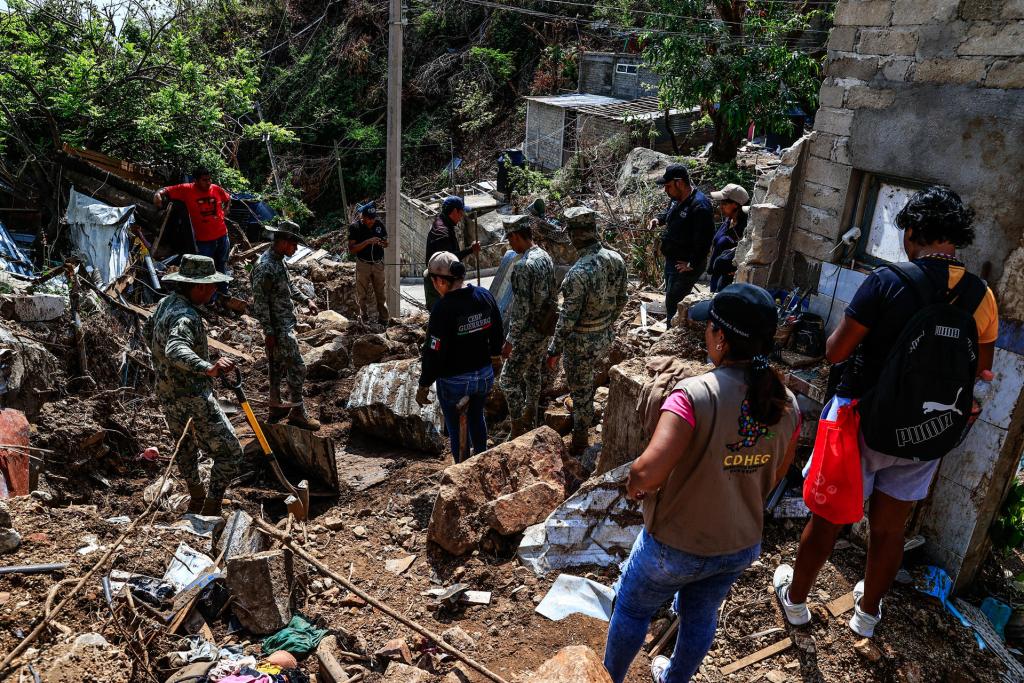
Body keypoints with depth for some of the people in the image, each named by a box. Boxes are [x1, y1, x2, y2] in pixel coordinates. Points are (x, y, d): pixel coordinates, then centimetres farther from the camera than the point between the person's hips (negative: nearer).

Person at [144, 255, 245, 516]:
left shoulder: (165, 303, 6)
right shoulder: (185, 316, -26)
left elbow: (147, 331, 25)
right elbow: (176, 350, -44)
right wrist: (208, 368, -57)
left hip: (167, 394, 10)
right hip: (193, 398, -10)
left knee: (186, 446, 29)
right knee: (229, 453, -3)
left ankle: (196, 498, 48)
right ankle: (211, 510, -1)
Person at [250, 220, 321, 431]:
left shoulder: (278, 261, 8)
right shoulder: (265, 267, -23)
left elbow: (289, 286, 23)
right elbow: (260, 302, -22)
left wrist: (306, 300, 11)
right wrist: (268, 332, -21)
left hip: (285, 324, 10)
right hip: (278, 328, -10)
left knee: (277, 365, 18)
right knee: (297, 367, -4)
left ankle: (275, 407, 31)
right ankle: (297, 412, 6)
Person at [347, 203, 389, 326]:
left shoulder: (379, 224, -1)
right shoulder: (355, 227, -11)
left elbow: (386, 242, 10)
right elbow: (351, 248, -16)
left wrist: (383, 243, -14)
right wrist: (367, 242, -26)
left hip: (378, 264, 2)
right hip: (363, 264, -2)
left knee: (381, 294, 8)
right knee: (362, 295, 8)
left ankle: (383, 320, 17)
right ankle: (364, 319, 21)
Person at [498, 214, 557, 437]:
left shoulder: (522, 266, -25)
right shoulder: (545, 257, 2)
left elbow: (522, 309, -26)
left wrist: (509, 340, -19)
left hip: (528, 333, -9)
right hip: (546, 329, 9)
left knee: (509, 380, 2)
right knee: (534, 372, 23)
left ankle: (517, 433, 7)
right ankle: (530, 419, 40)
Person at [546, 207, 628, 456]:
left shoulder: (578, 273, -31)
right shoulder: (615, 259, -8)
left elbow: (568, 319, -24)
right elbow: (621, 299, 6)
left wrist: (554, 350, -11)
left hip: (582, 344, -7)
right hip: (606, 337, 7)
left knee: (581, 392, 12)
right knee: (588, 383, 30)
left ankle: (580, 443, 31)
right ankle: (584, 420, 52)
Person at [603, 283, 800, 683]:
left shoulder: (696, 395, -32)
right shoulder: (787, 403, -10)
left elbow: (649, 472, -39)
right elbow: (775, 476, 5)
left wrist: (634, 484, -16)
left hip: (676, 546, -5)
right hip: (742, 546, 5)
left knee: (631, 610, 23)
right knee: (701, 617, 30)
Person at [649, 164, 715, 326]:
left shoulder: (700, 206, -27)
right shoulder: (677, 198, 3)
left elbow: (704, 240, -29)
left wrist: (692, 265, -24)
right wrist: (659, 218, 5)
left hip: (685, 265, -10)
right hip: (672, 259, 10)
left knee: (673, 301, -6)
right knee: (670, 296, 25)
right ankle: (670, 322, 44)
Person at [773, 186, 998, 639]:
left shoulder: (888, 281, -19)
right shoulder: (982, 296, -4)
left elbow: (835, 352, -17)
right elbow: (980, 370, 7)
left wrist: (859, 329, 4)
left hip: (862, 421, -4)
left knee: (828, 517, 13)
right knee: (889, 528, 19)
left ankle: (796, 598, 32)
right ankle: (868, 610, 40)